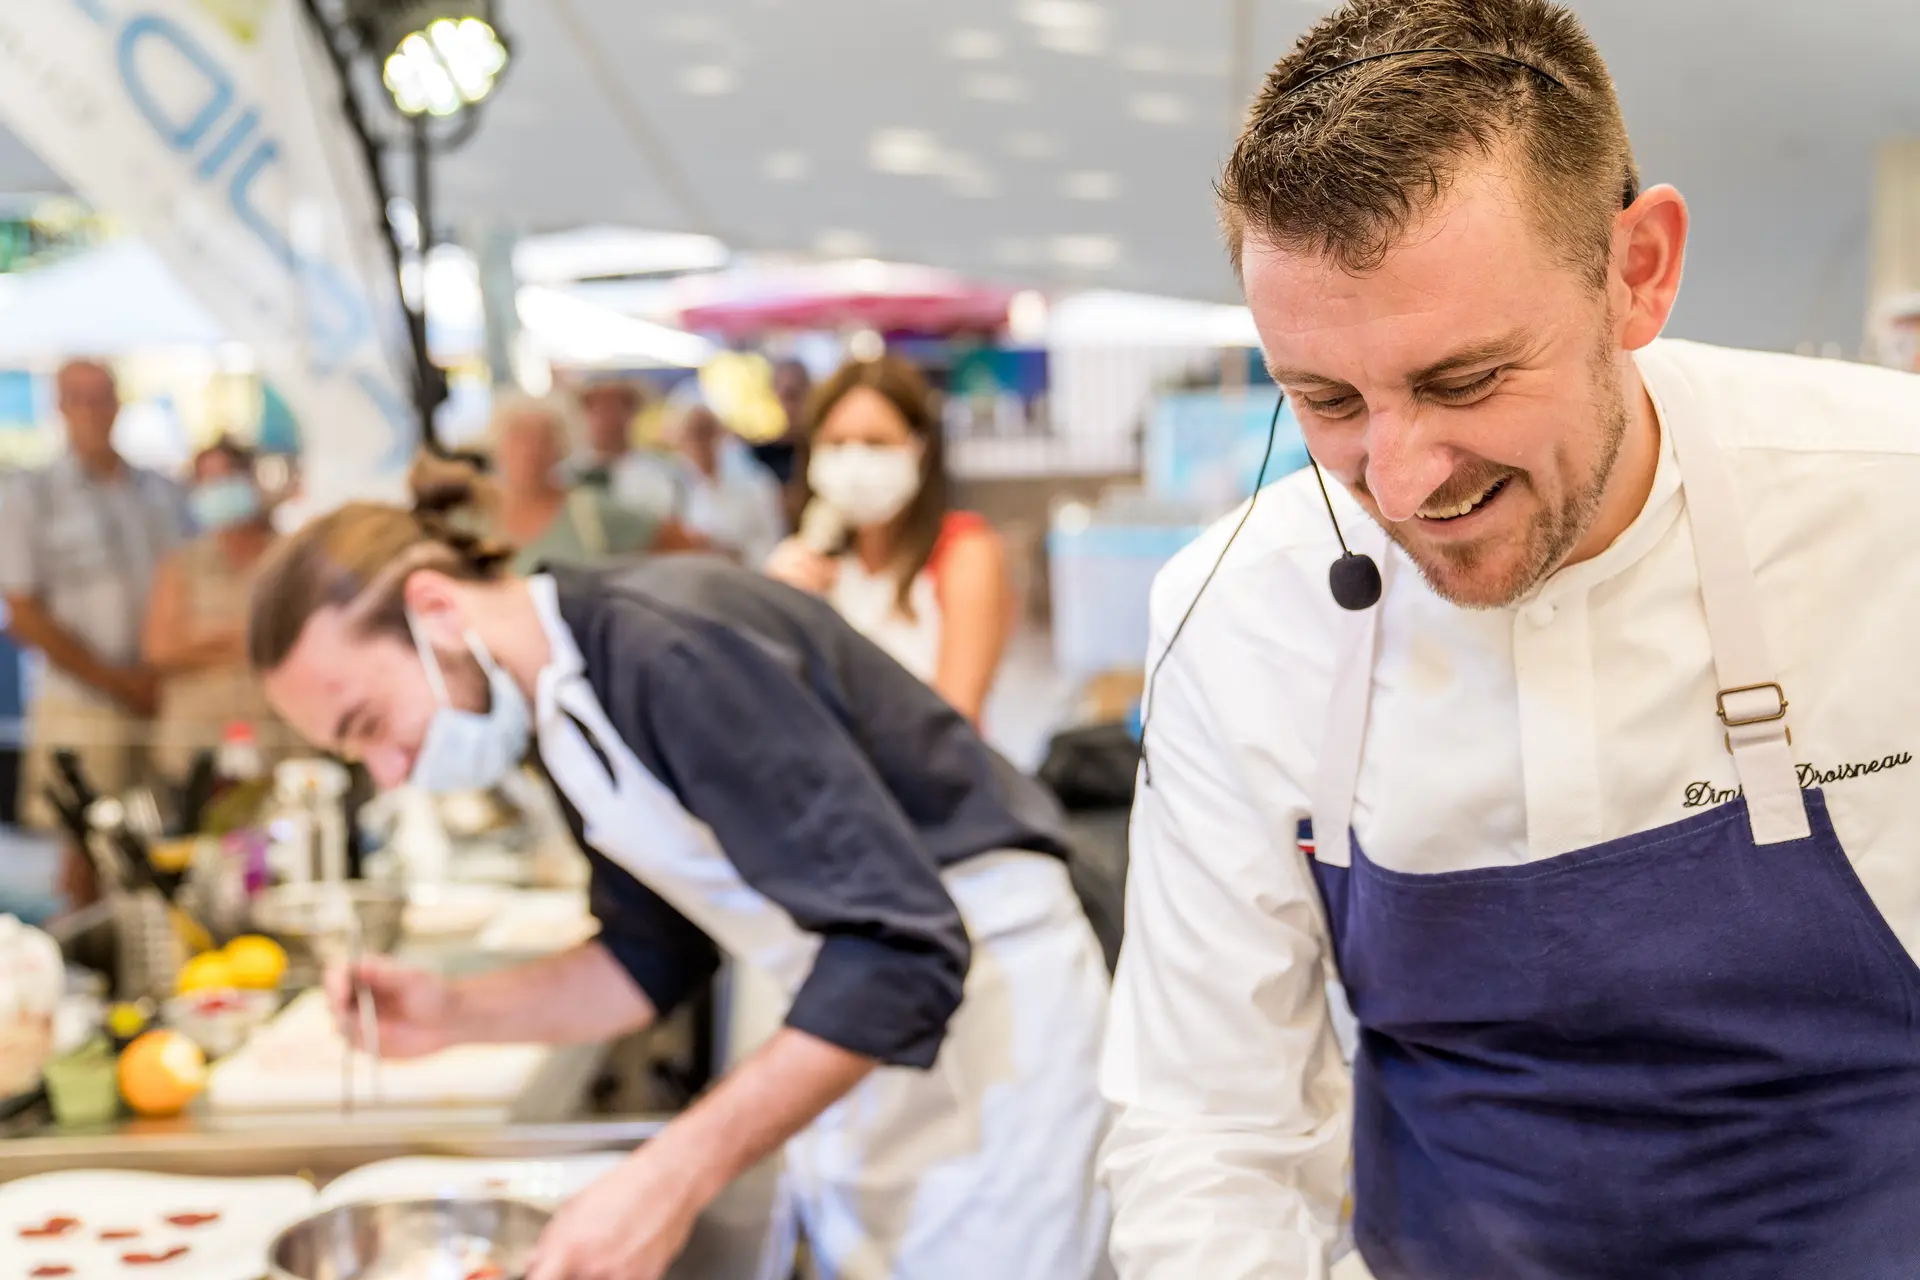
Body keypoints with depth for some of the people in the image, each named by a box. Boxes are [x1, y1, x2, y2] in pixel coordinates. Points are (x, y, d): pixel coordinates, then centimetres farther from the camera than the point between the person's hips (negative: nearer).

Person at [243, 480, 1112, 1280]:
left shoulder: (675, 652, -26)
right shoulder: (560, 709, 4)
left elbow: (904, 949, -29)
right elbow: (655, 955, 13)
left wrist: (674, 1177, -32)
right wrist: (459, 1014, -2)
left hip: (986, 1002, -8)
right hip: (862, 1024, 8)